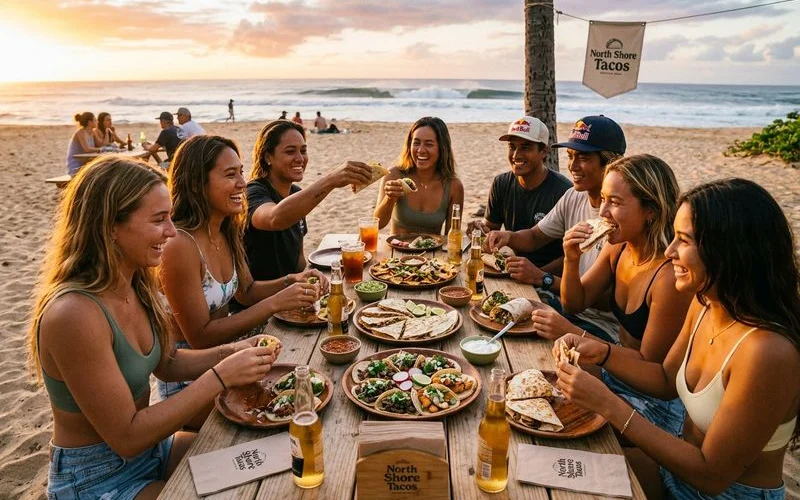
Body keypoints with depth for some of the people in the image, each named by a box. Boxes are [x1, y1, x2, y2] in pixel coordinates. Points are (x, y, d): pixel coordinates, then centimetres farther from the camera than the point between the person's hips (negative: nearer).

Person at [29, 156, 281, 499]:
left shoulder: (136, 286, -6)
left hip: (151, 445, 7)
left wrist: (230, 353, -9)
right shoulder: (74, 315, -31)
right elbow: (127, 437, -26)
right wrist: (220, 377, -26)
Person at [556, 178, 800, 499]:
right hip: (684, 465, 6)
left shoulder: (768, 351, -32)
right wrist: (603, 354, -11)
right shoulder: (704, 304, -8)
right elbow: (667, 381, 7)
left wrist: (607, 404, -28)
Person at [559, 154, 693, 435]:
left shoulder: (671, 275, -29)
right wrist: (571, 260, -14)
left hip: (659, 400, -6)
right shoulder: (617, 248, -7)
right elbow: (575, 304, 5)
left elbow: (649, 364, -20)